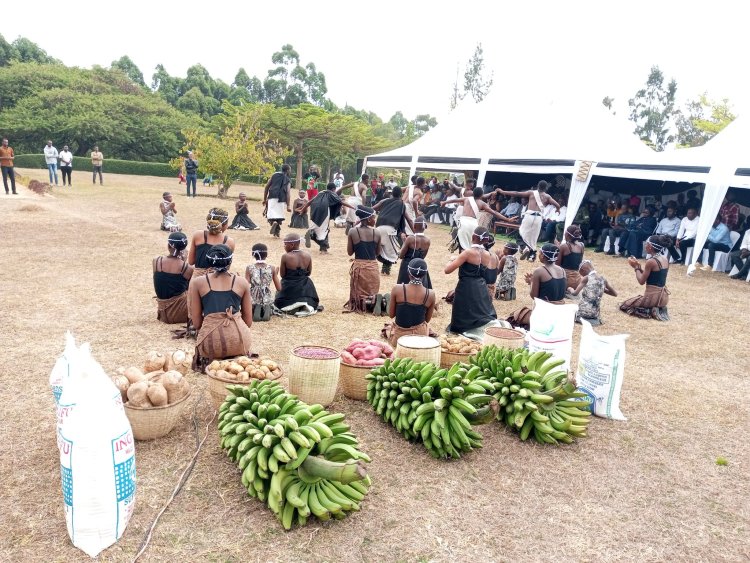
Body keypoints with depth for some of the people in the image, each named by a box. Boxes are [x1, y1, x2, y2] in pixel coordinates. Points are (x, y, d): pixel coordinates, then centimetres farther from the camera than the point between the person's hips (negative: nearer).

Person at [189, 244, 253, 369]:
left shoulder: (197, 283, 7)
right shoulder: (242, 282, 9)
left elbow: (196, 323, 7)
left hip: (210, 343, 0)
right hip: (238, 342, 1)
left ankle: (213, 361, 3)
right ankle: (235, 357, 5)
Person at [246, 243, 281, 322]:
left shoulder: (249, 268, -9)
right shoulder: (272, 268, -6)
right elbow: (279, 288, -3)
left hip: (253, 300, -2)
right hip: (268, 300, 2)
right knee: (270, 308, 38)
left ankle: (255, 310, 2)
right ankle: (267, 310, 7)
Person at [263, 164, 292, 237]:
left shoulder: (274, 175, 17)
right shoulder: (288, 179, 10)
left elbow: (266, 187, 12)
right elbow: (288, 192, -3)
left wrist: (264, 199, 19)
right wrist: (288, 205, -7)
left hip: (272, 197, 1)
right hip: (281, 199, -1)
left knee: (271, 214, 0)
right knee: (279, 215, 14)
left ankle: (273, 222, -32)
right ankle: (277, 233, 17)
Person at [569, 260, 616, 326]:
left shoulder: (586, 278, -8)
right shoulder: (603, 279, 6)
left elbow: (575, 293, -13)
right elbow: (615, 294, 16)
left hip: (583, 312, -5)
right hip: (596, 314, 5)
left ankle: (581, 318, 6)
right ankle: (595, 319, 14)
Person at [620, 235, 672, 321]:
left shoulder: (650, 261, -19)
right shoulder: (665, 259, 5)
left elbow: (641, 281, -12)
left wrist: (636, 267, 0)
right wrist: (639, 266, 9)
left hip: (653, 296, -8)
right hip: (663, 296, 8)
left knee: (624, 305, 13)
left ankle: (650, 312, -4)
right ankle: (658, 309, 11)